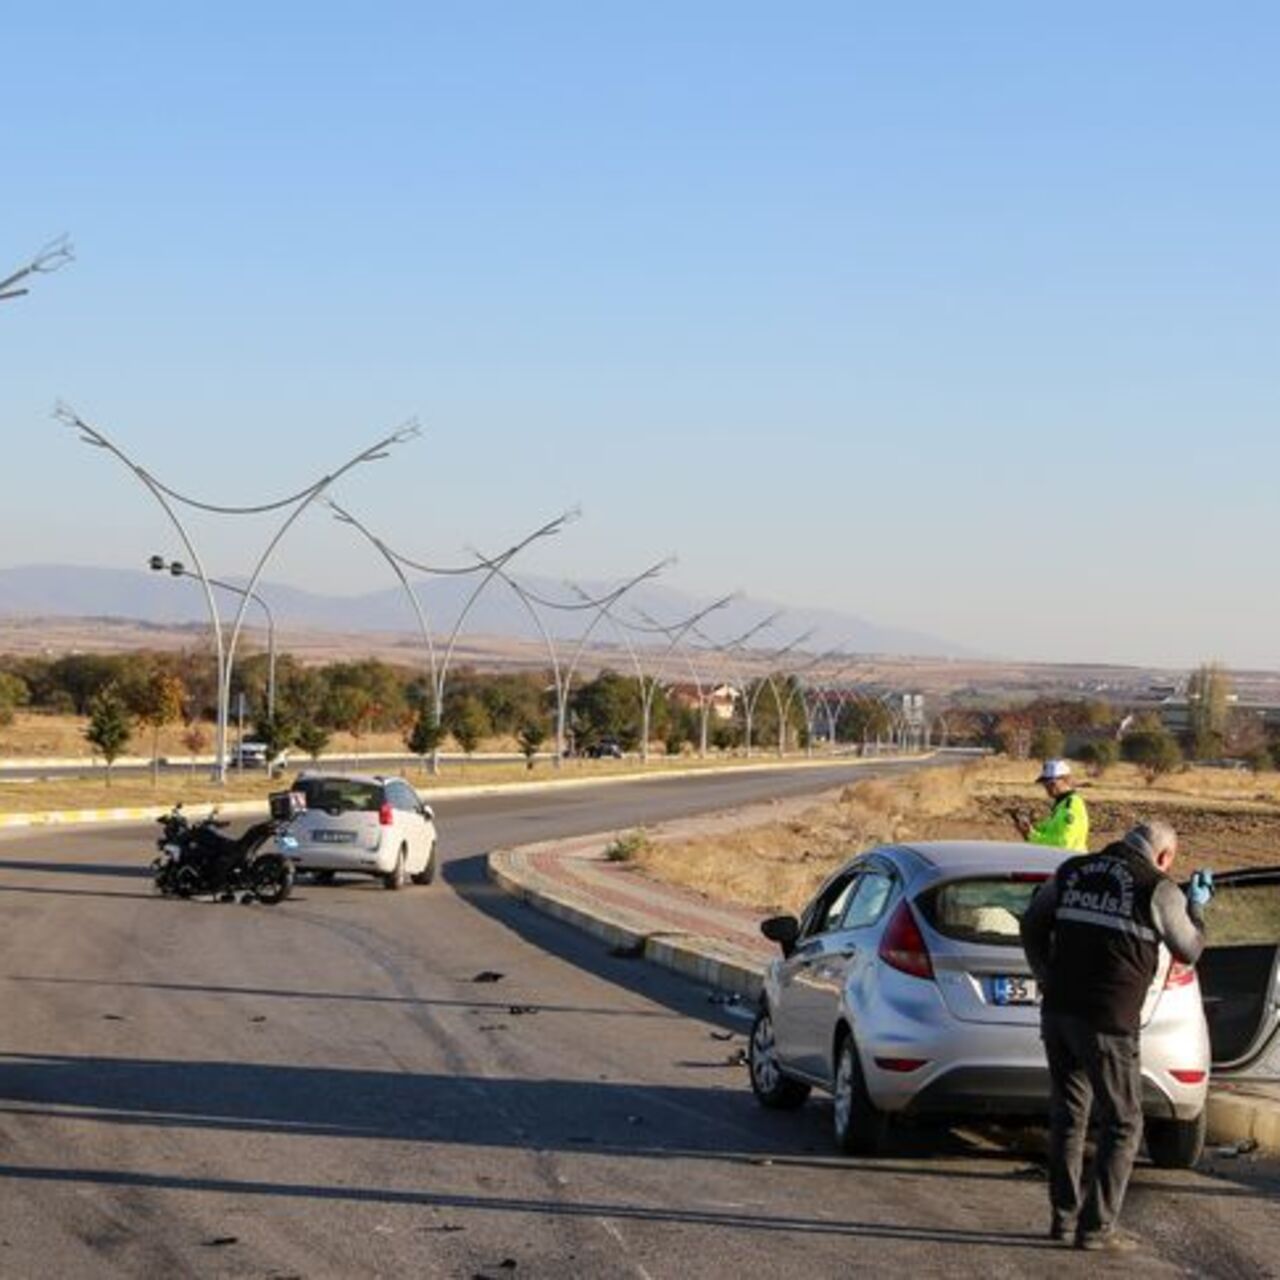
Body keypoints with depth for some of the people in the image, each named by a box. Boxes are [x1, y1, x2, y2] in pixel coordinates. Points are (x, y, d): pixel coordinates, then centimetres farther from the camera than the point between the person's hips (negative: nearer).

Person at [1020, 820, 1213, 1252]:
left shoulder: (1071, 872, 10)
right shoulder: (1157, 890, -5)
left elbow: (1032, 926, 17)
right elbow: (1188, 951, 7)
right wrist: (1196, 905, 23)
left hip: (1057, 1011, 6)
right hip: (1108, 1021, -5)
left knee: (1067, 1115, 17)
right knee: (1123, 1124, 5)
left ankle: (1064, 1216, 19)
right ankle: (1097, 1227, 0)